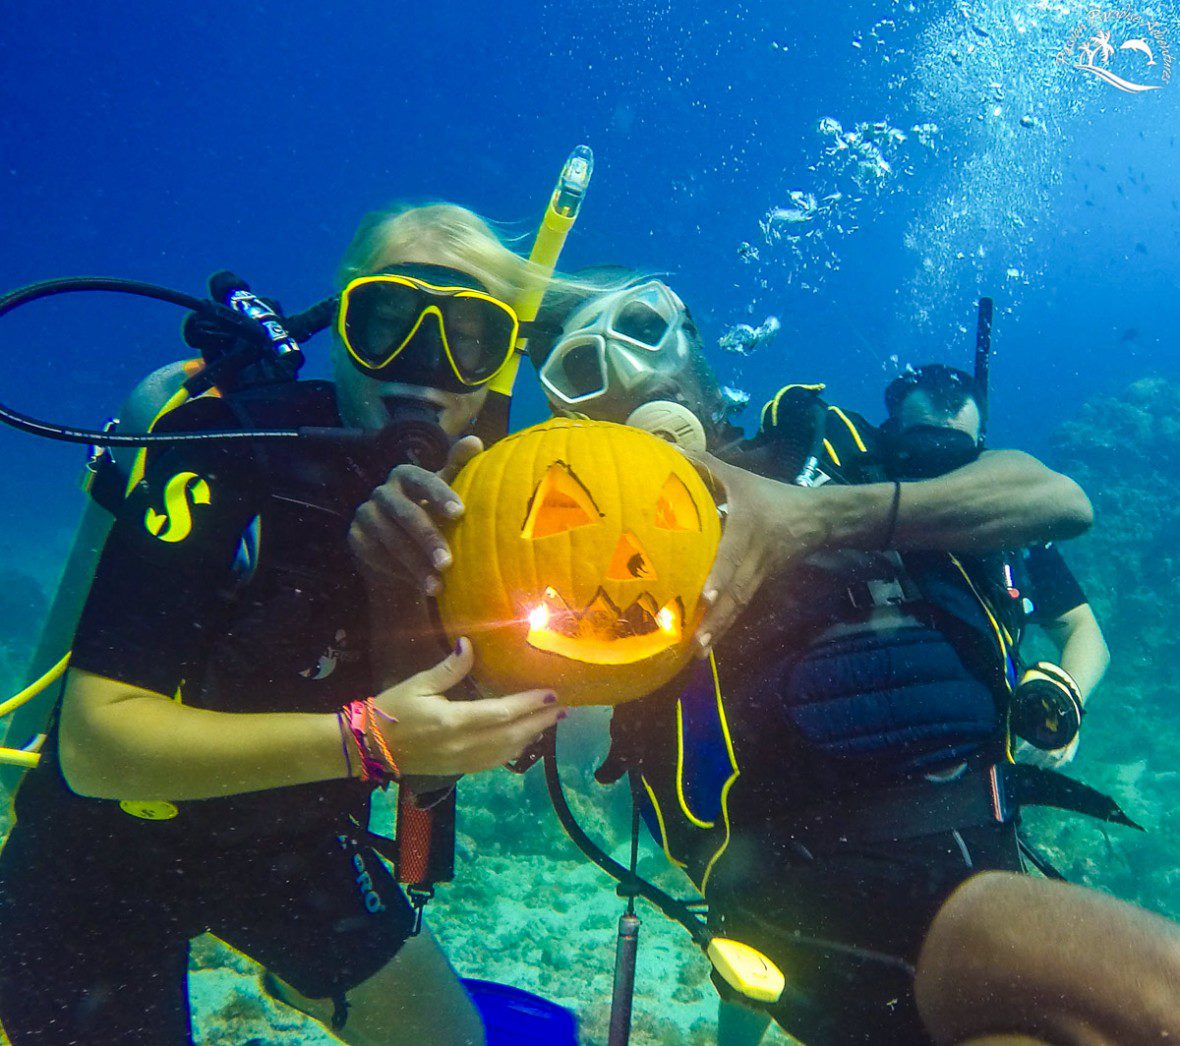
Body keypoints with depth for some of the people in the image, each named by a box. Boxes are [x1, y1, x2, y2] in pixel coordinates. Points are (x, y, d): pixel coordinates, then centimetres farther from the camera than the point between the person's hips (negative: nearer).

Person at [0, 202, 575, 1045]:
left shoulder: (477, 501, -12)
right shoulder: (229, 459, -27)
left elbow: (429, 761, -11)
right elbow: (94, 743, -30)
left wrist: (398, 582, -27)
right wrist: (362, 739, -38)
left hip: (288, 840, 5)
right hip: (107, 855, -4)